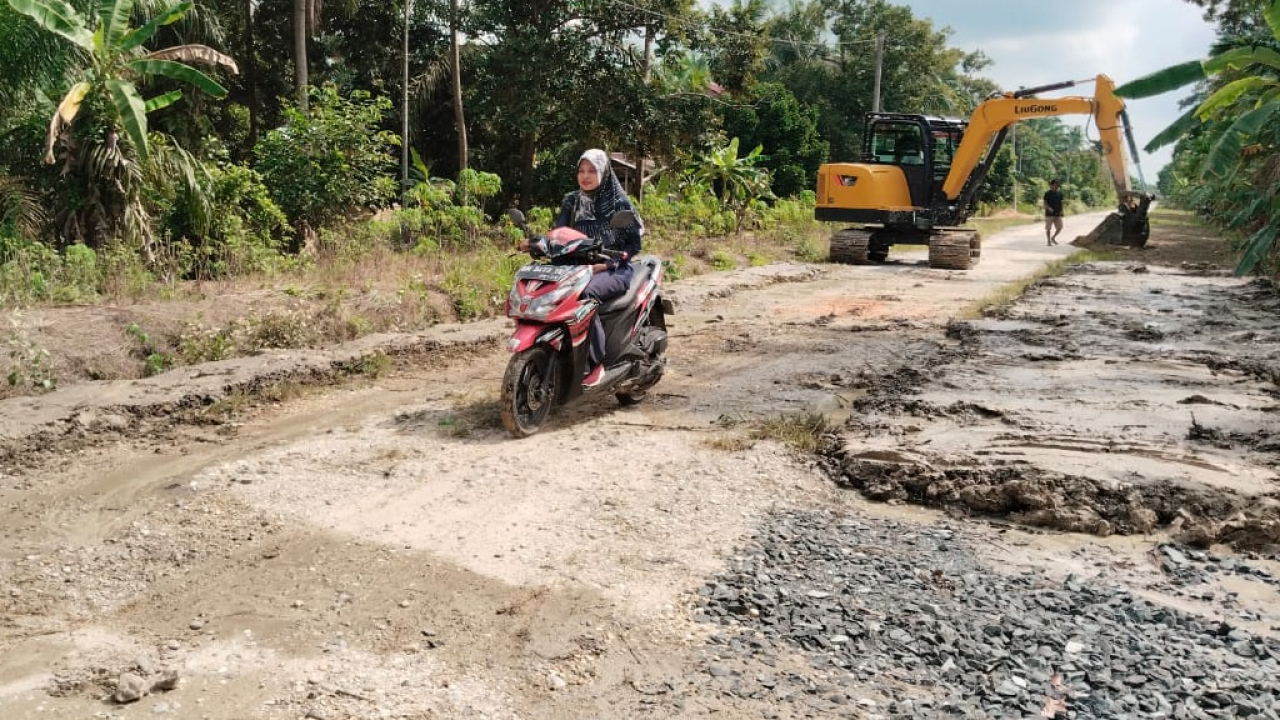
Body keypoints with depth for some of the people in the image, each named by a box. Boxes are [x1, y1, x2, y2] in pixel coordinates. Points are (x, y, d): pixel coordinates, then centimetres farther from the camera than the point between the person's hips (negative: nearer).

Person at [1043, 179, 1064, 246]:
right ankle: (1048, 241, 10)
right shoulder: (1047, 193, -5)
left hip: (1057, 214, 5)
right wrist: (1049, 208, -27)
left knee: (1059, 227, 1)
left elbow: (1061, 202, 17)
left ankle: (1053, 238, 23)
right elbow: (1045, 203, -9)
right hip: (1049, 214, -5)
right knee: (1048, 228, 0)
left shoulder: (1059, 193, 10)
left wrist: (1061, 211, 11)